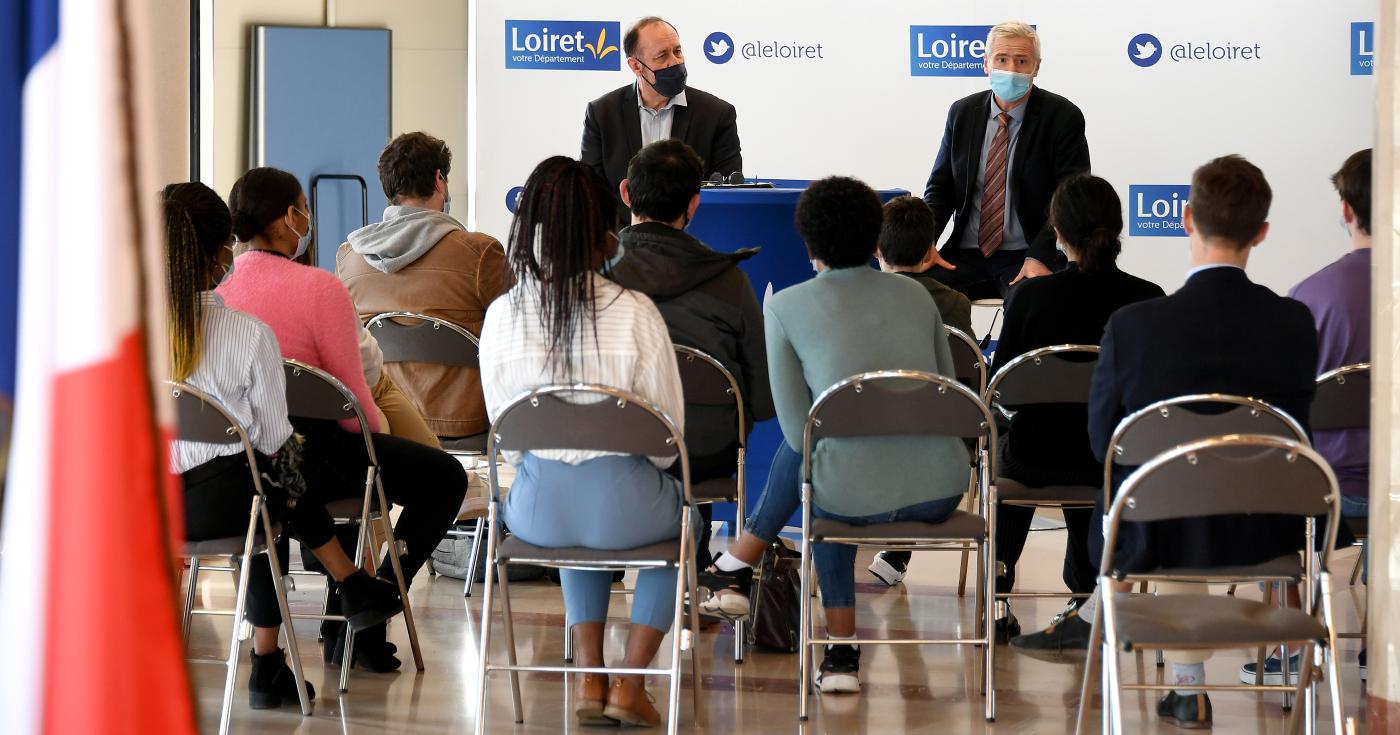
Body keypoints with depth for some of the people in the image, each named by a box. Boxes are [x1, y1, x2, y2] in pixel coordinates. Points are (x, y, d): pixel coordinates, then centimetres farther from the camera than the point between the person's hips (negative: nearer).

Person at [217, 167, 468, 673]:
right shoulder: (319, 288, -16)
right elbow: (353, 399, -15)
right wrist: (378, 439, 8)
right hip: (306, 451, -7)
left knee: (351, 458, 38)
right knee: (444, 476, 11)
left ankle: (340, 624, 41)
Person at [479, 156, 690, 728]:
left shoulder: (502, 316, -4)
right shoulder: (635, 313, -13)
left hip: (537, 508, 3)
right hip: (621, 505, -3)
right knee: (681, 514, 33)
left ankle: (588, 676, 27)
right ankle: (630, 683, 21)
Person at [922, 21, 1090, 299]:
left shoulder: (1062, 117, -3)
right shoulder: (963, 112, 10)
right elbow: (940, 188, 13)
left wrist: (1039, 256, -23)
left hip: (1028, 256, -4)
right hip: (966, 255, 4)